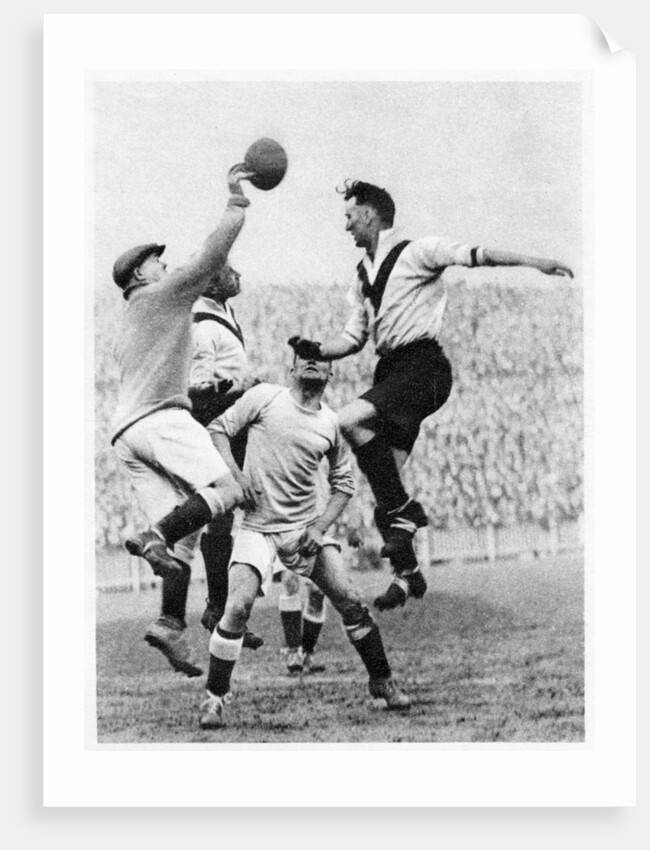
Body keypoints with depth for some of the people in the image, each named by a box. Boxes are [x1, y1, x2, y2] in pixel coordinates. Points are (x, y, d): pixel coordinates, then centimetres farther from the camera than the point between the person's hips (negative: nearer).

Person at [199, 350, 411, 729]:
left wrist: (320, 526, -1)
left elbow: (344, 483, 13)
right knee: (239, 607, -19)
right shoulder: (264, 398, -3)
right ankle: (215, 697, -5)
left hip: (306, 527, 3)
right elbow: (219, 430, 2)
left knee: (352, 603, -2)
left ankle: (382, 682, 19)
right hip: (259, 525, -3)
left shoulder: (332, 423, 4)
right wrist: (236, 475, -12)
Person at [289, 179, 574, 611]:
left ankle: (404, 511, -16)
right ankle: (407, 572, 14)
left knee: (350, 421, -27)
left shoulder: (415, 252, -3)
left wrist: (533, 262, -25)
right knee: (384, 480, 3)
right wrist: (316, 350, 5)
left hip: (423, 366, -8)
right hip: (391, 369, 8)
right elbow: (353, 339, 23)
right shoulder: (363, 275, 20)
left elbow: (474, 255, -14)